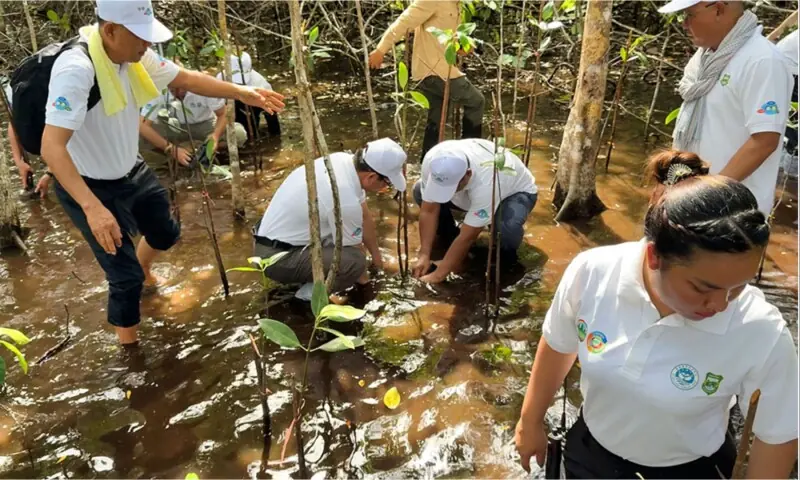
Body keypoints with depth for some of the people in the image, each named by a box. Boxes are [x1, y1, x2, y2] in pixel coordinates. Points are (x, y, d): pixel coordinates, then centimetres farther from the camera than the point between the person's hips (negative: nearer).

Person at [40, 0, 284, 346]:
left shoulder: (134, 55, -10)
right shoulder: (76, 70, -34)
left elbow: (185, 79, 2)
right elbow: (51, 147, -40)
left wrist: (241, 93, -10)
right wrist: (92, 207, -50)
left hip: (132, 173, 8)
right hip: (89, 187, -8)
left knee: (166, 233, 28)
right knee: (126, 276, -4)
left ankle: (143, 272, 62)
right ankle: (129, 345, 22)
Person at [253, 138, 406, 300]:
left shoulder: (344, 160, -6)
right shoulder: (346, 200, -31)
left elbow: (365, 217, 9)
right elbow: (353, 255, -13)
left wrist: (377, 258, 20)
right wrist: (366, 281, 7)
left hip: (275, 237, 9)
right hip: (277, 258, -9)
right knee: (355, 261, -25)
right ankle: (310, 293, -1)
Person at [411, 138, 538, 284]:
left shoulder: (486, 183, -45)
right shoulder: (432, 160, -32)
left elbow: (467, 237, -39)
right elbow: (429, 210, -23)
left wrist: (438, 275, -37)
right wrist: (424, 255, -26)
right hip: (471, 191, 5)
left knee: (507, 228, -40)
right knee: (420, 191, -14)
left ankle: (506, 251, -3)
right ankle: (451, 242, 5)